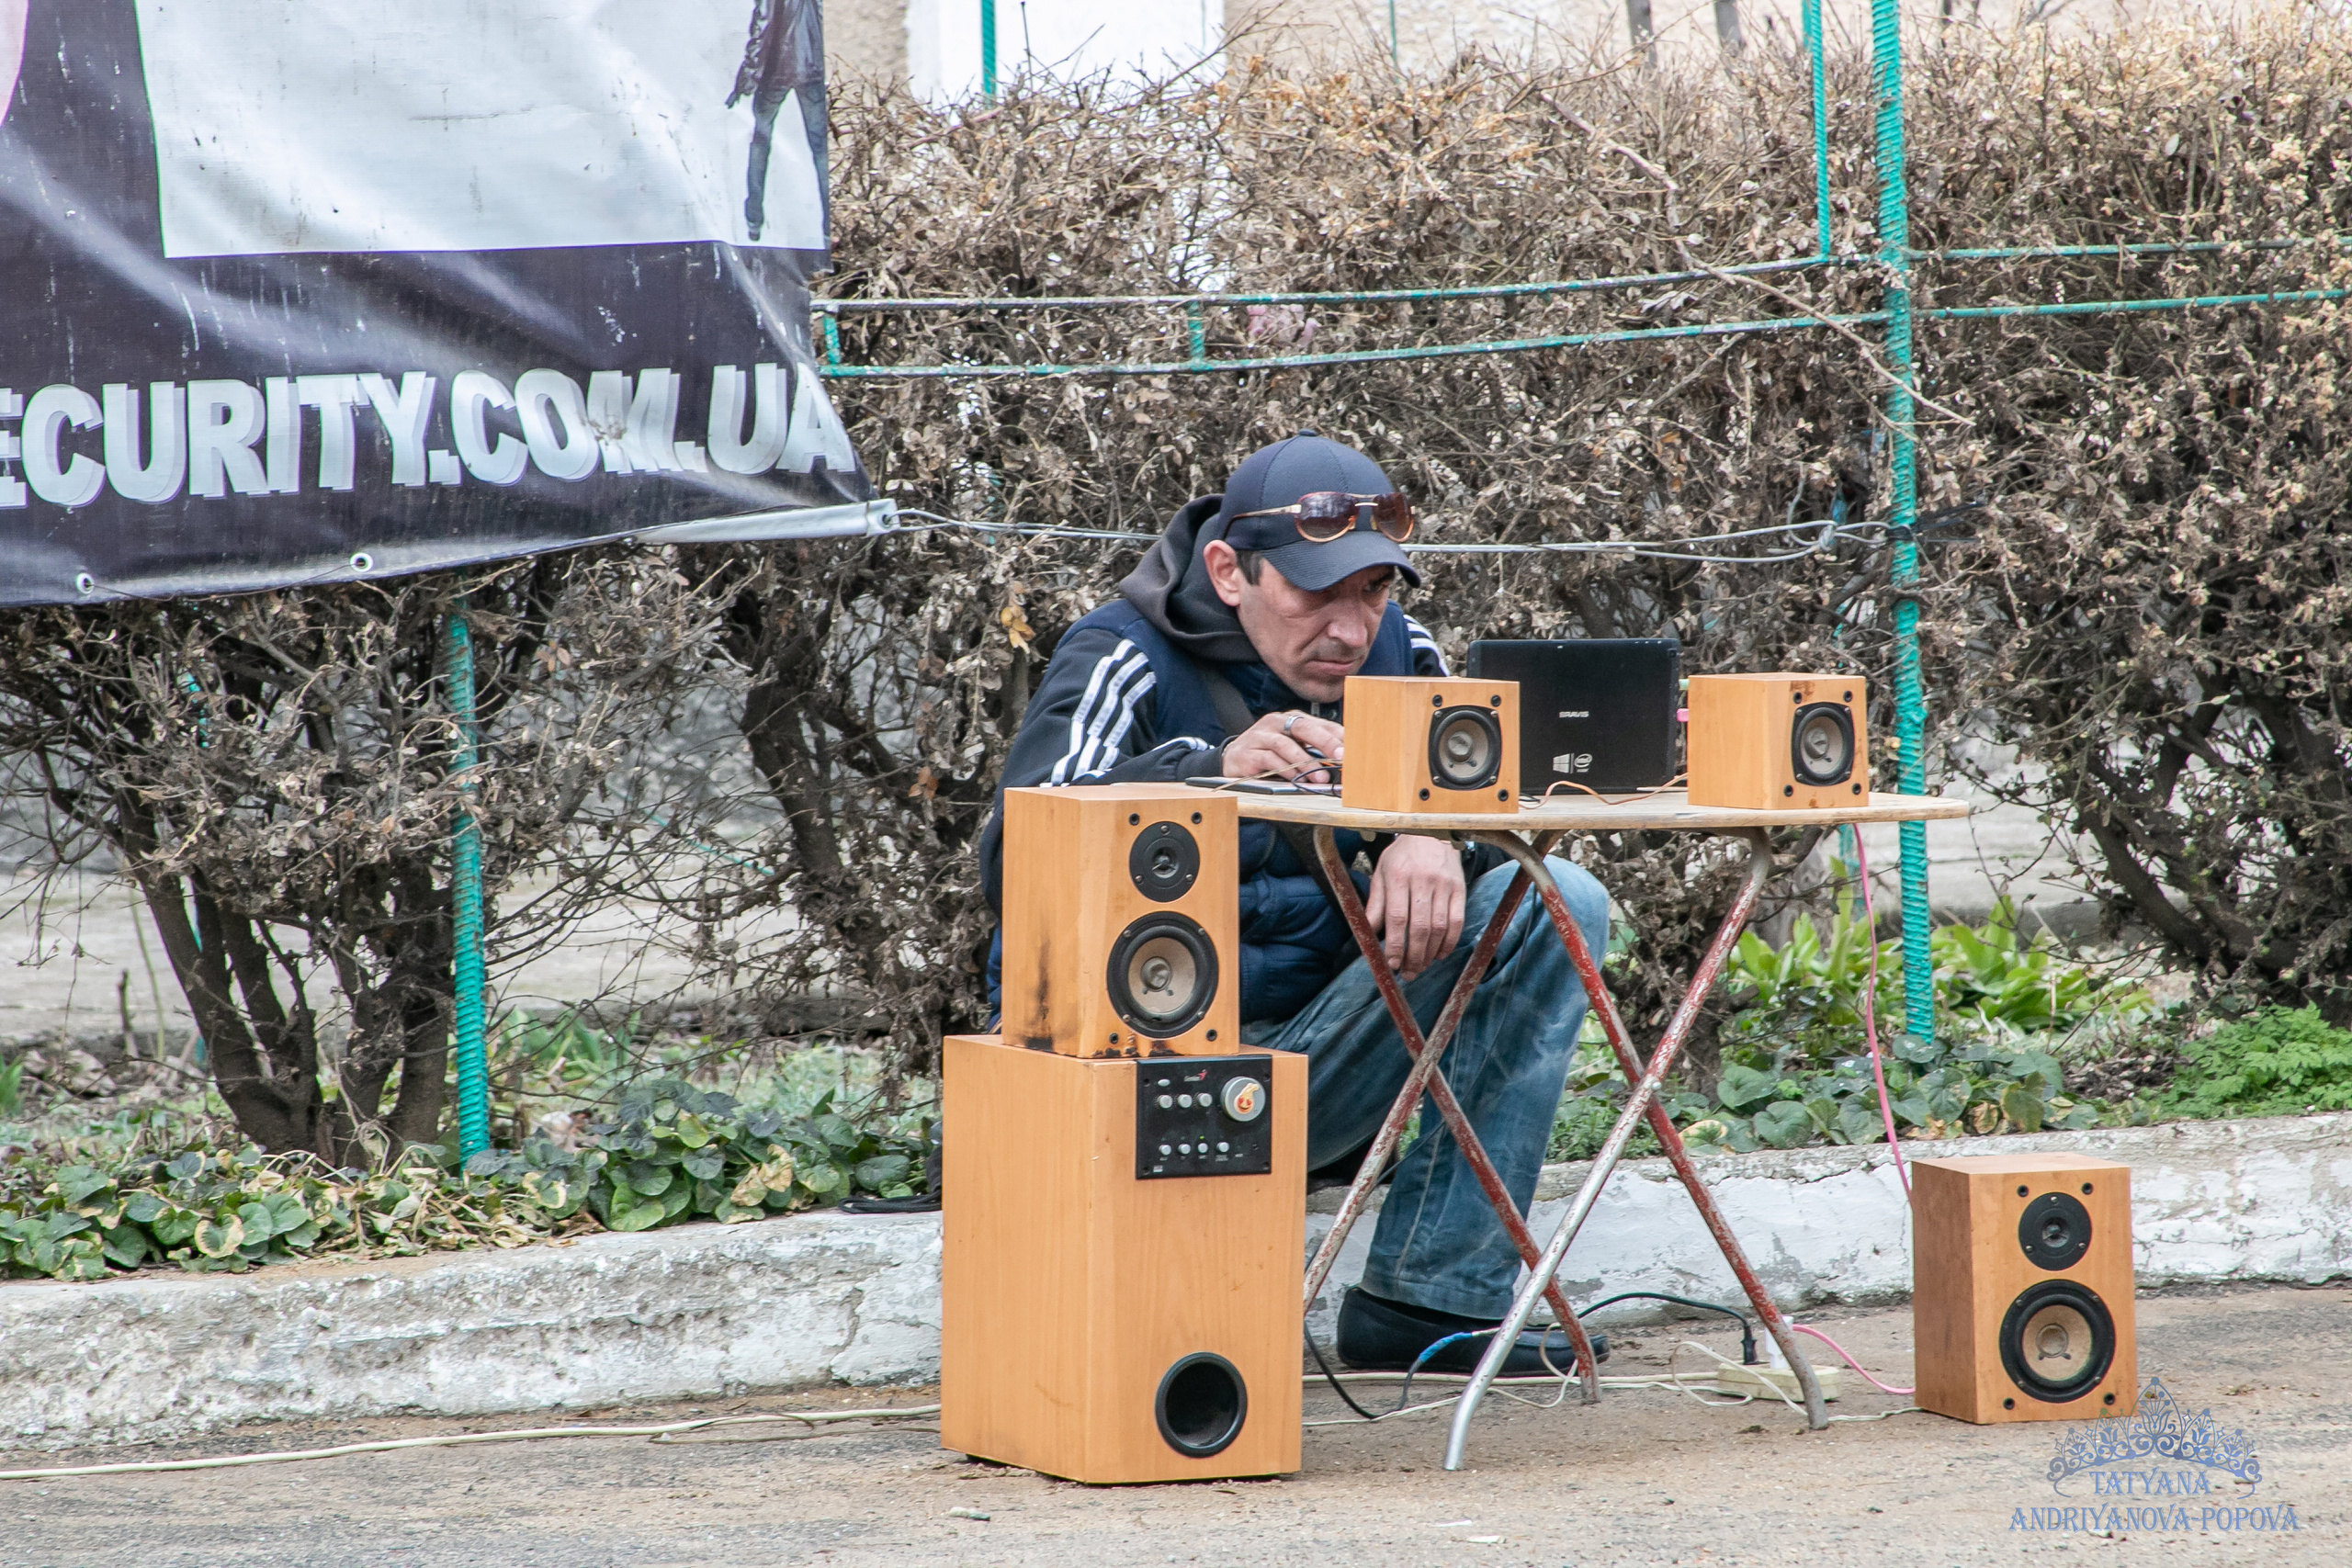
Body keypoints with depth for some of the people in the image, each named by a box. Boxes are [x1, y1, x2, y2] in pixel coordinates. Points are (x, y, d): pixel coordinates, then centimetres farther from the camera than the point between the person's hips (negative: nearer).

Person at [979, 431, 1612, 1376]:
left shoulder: (1397, 655, 5)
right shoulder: (1127, 661, -12)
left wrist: (1436, 841, -20)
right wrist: (1210, 775, -42)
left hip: (1316, 1068, 6)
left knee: (1557, 904, -10)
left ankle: (1434, 1298, -12)